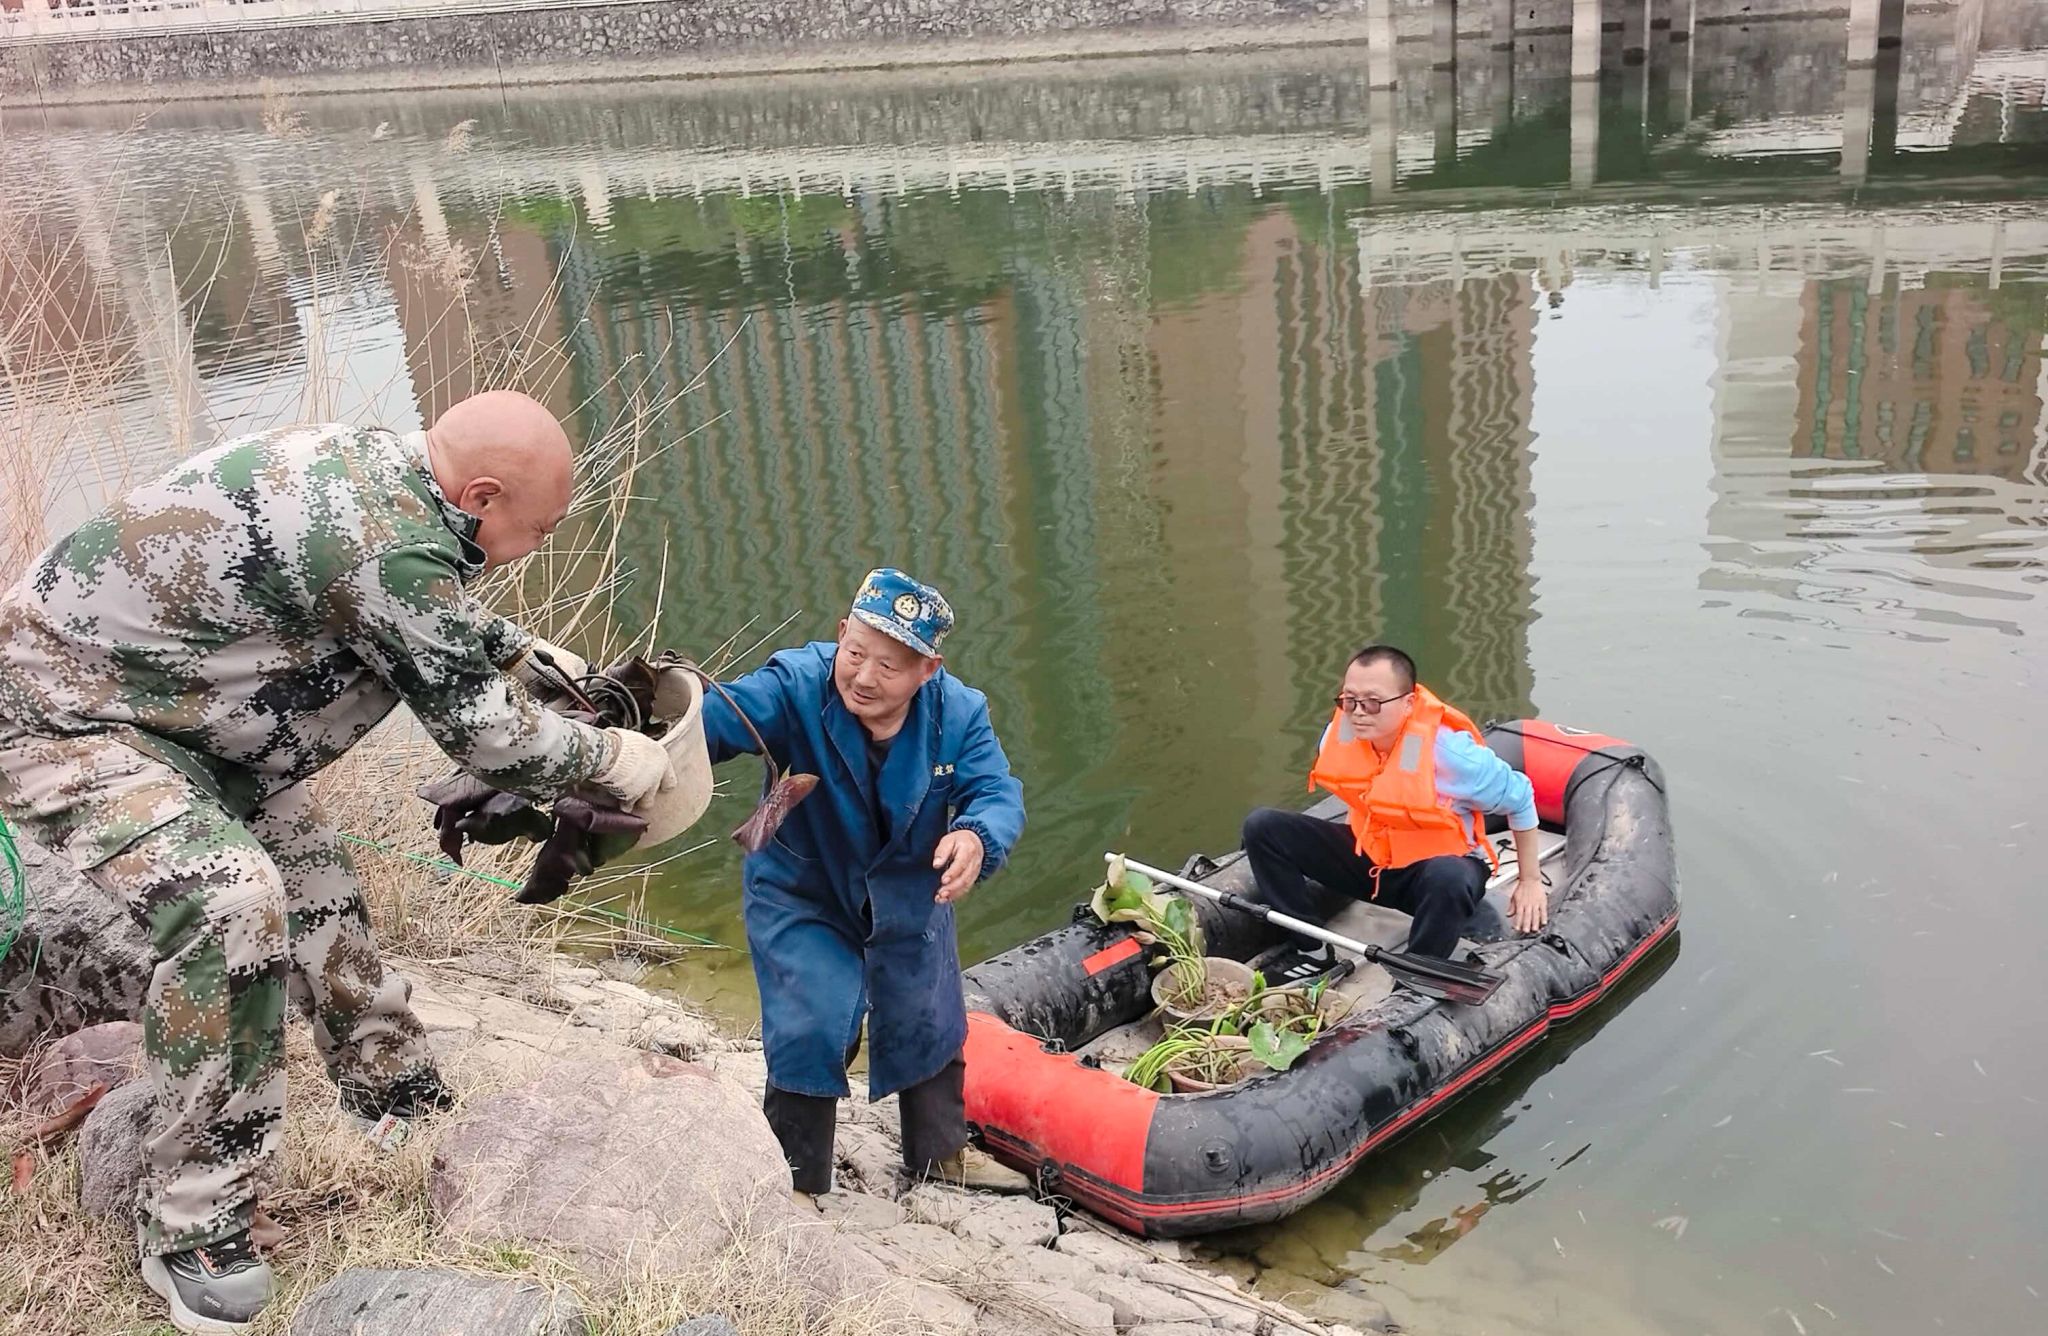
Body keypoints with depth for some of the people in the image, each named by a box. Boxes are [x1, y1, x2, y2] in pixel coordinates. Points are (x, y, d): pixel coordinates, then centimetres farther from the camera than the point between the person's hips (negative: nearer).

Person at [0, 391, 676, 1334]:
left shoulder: (378, 468, -3)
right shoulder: (388, 542, -31)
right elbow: (480, 727, -20)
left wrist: (524, 652, 20)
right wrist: (607, 759, -7)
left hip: (169, 698, 10)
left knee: (316, 886, 14)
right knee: (230, 904, -26)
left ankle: (410, 1117, 29)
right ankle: (190, 1228, -11)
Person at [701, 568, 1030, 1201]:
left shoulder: (958, 712, -21)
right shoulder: (794, 686, -31)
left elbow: (998, 793, -25)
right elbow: (718, 719, -45)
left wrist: (977, 838, -48)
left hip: (908, 898, 4)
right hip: (801, 895, -3)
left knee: (930, 1024, 17)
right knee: (812, 1029, -12)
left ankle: (940, 1150, 43)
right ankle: (794, 1177, 13)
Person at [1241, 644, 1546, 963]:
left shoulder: (1449, 751, -28)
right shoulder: (1340, 735, -14)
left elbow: (1519, 798, -12)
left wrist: (1530, 880, -5)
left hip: (1441, 863, -5)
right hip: (1367, 857, 5)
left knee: (1449, 880, -43)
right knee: (1263, 827, -11)